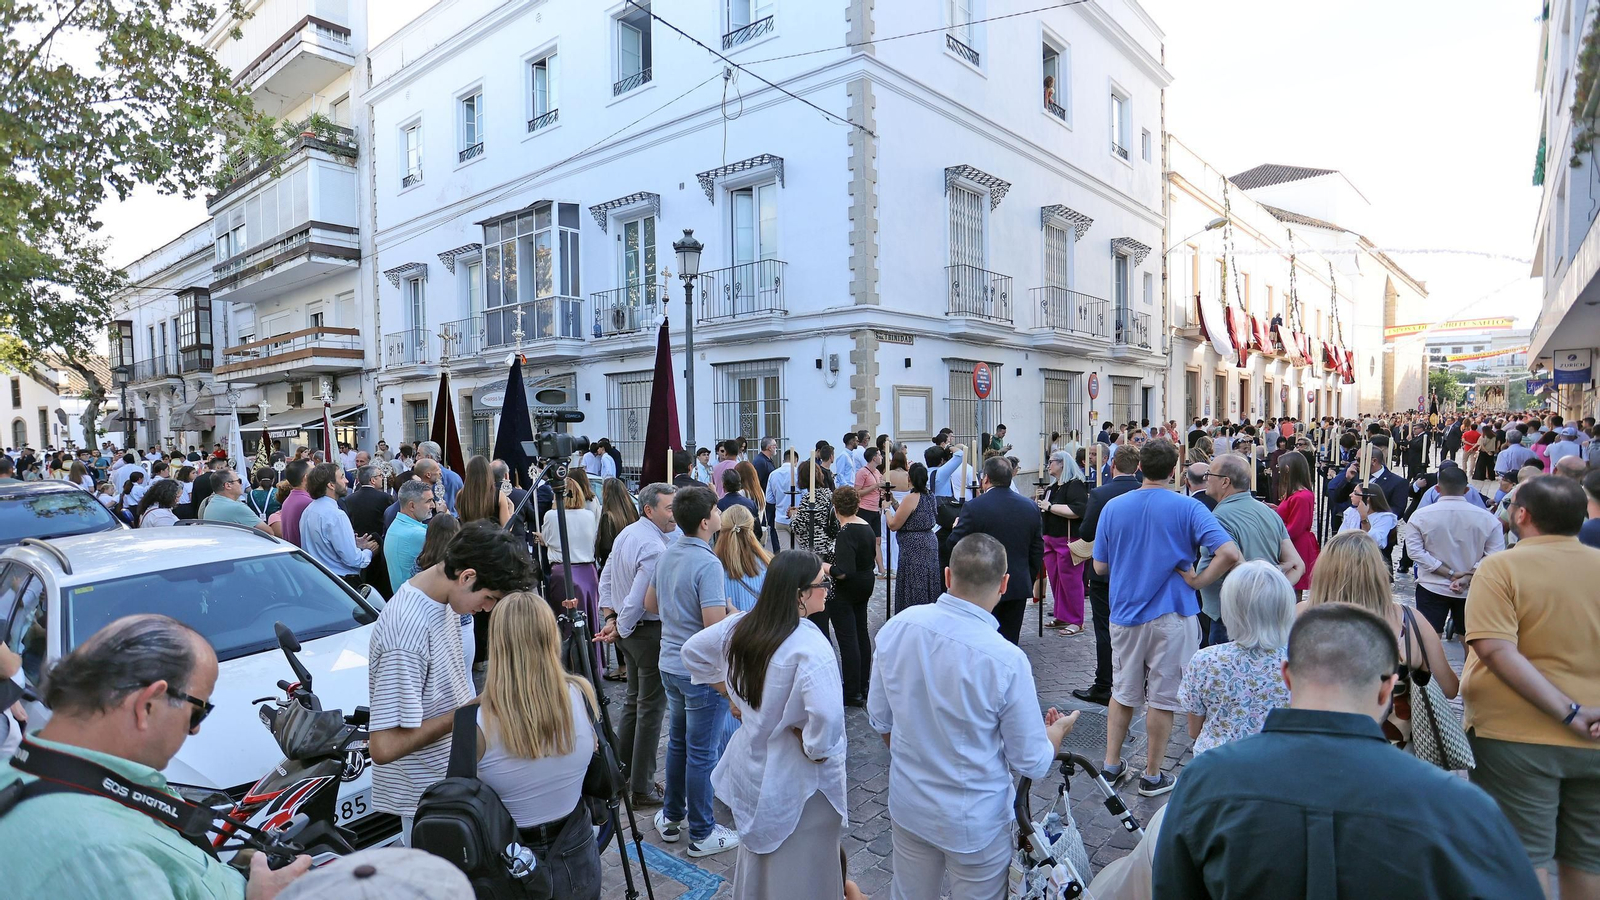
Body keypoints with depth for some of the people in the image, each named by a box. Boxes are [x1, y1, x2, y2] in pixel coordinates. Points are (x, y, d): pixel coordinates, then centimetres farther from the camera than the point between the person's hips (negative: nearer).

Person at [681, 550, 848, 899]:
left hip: (752, 766, 7)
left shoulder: (740, 626, -8)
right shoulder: (809, 644, -30)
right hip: (799, 779, -7)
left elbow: (692, 651, 9)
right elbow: (828, 716, -43)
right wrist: (816, 749, -23)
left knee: (759, 857, 30)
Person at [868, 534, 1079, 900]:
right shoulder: (1007, 660, -28)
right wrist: (1057, 731, 8)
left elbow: (879, 720, -1)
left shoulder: (896, 628, -16)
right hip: (974, 822, -3)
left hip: (907, 806, 4)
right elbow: (1033, 764, -14)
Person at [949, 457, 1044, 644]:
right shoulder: (1031, 507, 2)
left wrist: (956, 528, 13)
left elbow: (955, 545, -9)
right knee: (1010, 642, 11)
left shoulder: (974, 507, -14)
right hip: (1019, 588, 4)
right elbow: (1037, 550, 8)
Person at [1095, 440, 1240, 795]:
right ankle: (1152, 776, 19)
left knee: (1123, 693, 17)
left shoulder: (1113, 507, -2)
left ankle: (1111, 765, 24)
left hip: (1124, 613, 3)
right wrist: (1198, 581, -9)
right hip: (1170, 615, -3)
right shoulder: (1187, 508, -9)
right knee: (1162, 698, 9)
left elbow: (1100, 566, 2)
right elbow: (1229, 553, -21)